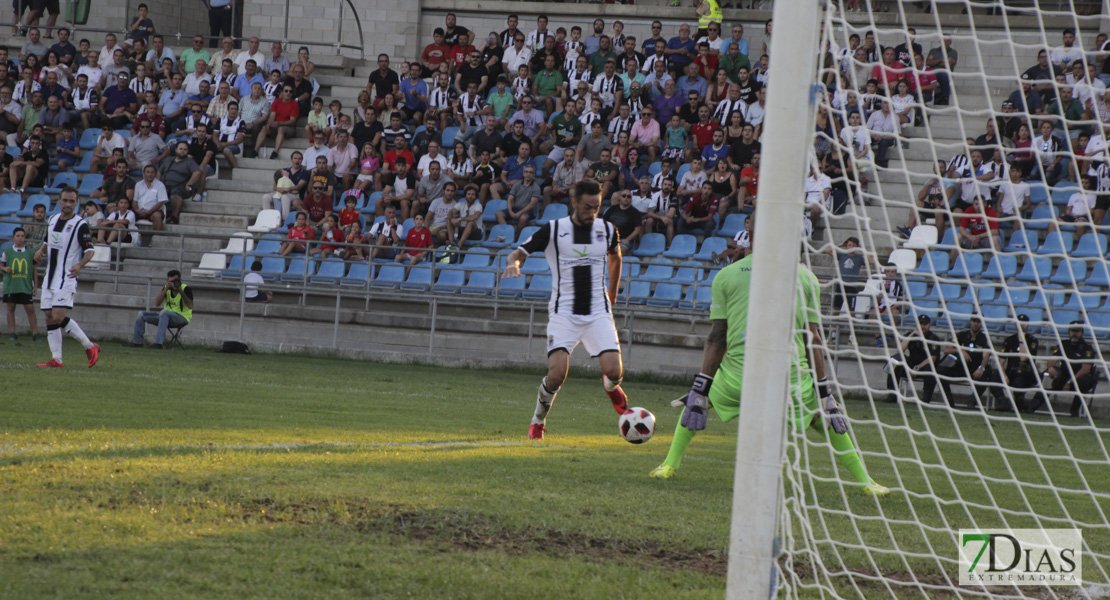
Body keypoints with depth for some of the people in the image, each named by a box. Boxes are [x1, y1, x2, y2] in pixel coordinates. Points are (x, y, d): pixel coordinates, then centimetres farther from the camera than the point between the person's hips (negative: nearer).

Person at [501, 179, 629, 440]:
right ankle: (538, 421, 7)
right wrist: (513, 263, -24)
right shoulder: (553, 230, -4)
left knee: (614, 371, -14)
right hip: (564, 313, -2)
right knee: (557, 374, -20)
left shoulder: (607, 230, 5)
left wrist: (612, 294, 31)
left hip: (598, 312, 2)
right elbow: (518, 253, 0)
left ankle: (611, 386, 26)